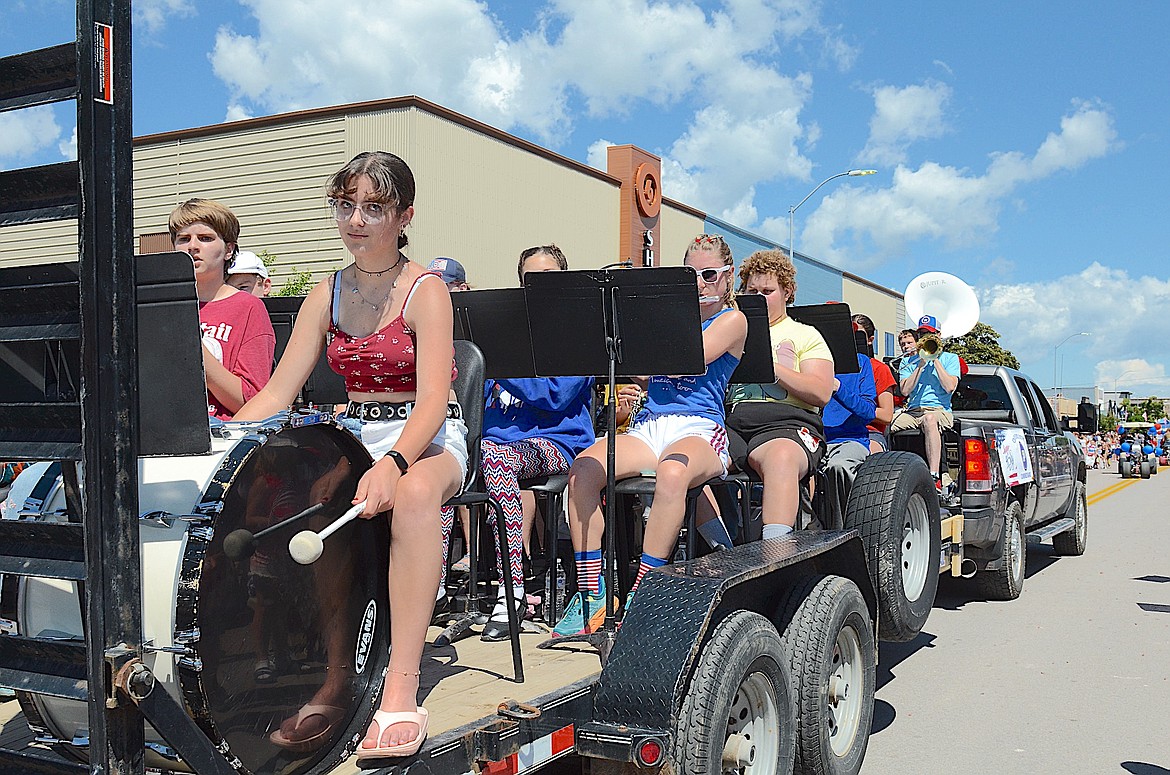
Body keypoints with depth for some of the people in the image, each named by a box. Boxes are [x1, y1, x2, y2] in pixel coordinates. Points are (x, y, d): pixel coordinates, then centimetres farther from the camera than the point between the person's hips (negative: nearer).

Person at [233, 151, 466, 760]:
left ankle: (401, 687, -39)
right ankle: (326, 676, -15)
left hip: (428, 440, -5)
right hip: (355, 435, 5)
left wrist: (392, 464, -39)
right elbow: (275, 395, 4)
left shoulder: (425, 290, -7)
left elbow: (432, 399, -20)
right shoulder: (327, 297, 9)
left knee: (414, 494, -40)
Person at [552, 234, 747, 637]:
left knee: (672, 473, -41)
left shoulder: (733, 320, 7)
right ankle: (590, 595, -23)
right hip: (648, 425, 5)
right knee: (583, 469, -26)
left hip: (699, 429, -5)